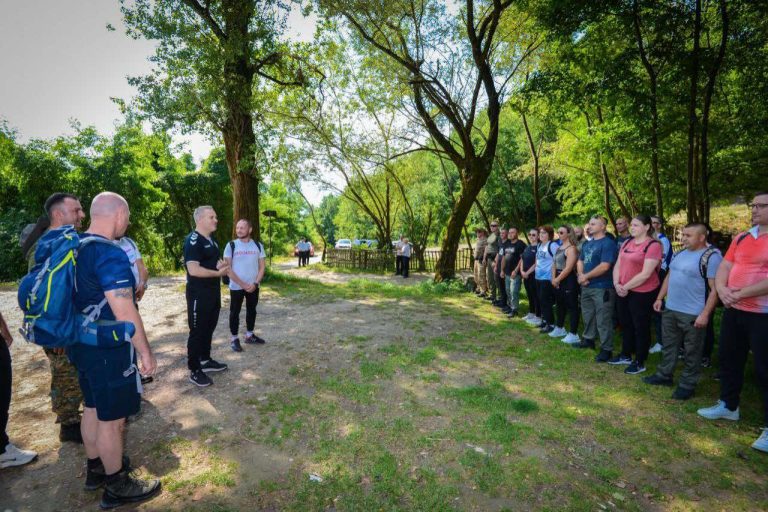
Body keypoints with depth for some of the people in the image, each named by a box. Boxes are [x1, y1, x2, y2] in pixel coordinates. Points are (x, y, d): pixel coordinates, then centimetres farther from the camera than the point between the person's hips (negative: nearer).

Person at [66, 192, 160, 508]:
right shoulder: (111, 255, -24)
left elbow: (81, 294, 17)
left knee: (94, 408, 23)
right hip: (108, 349, -9)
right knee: (112, 419, 6)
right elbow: (125, 313, -26)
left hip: (82, 343, 9)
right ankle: (117, 486, 23)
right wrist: (145, 352, -17)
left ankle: (96, 468, 42)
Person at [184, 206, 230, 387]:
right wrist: (218, 273, -19)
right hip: (199, 294, -9)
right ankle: (194, 371, 11)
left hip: (213, 292, 9)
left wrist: (221, 265, 3)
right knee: (197, 331, 0)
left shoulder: (212, 240, 12)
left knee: (209, 328, 18)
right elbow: (194, 270, -27)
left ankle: (206, 361, 32)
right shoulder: (193, 241, -17)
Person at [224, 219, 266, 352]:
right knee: (235, 312, 5)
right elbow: (228, 268, -9)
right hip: (236, 287, -3)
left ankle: (249, 335, 29)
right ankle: (234, 339, 17)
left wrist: (255, 283, -12)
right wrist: (242, 284, -14)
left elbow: (261, 267, 2)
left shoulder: (258, 246, 1)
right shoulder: (231, 245, -6)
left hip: (253, 287, 3)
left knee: (252, 310, 14)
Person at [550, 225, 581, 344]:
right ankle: (560, 329, 33)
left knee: (572, 307, -3)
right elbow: (555, 264, 14)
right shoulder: (559, 247, 13)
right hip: (559, 281, 9)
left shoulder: (571, 248, -14)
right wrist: (554, 278, 1)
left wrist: (557, 279, -12)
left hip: (569, 281, -9)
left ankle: (573, 334, 3)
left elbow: (568, 268, -20)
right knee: (560, 305, 19)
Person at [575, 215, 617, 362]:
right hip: (586, 287, 9)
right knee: (588, 315, 20)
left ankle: (606, 349, 7)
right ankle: (588, 339, 36)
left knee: (603, 320, -2)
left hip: (602, 288, -9)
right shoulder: (587, 243, 13)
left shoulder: (608, 243, -14)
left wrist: (586, 276, -13)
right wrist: (581, 275, -4)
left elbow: (604, 266, -23)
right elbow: (580, 261, 16)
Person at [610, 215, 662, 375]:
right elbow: (618, 266, 8)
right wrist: (617, 284, -7)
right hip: (623, 292, 7)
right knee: (625, 324, 18)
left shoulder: (653, 245, -15)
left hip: (642, 293, -7)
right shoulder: (627, 243, 8)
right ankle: (625, 355, 34)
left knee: (640, 327, 6)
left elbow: (645, 274, -21)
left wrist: (626, 287, -15)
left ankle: (640, 362, 20)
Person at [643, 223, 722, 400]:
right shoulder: (680, 253, 11)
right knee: (668, 345, 18)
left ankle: (687, 384, 19)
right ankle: (664, 375, 31)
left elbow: (715, 289, -17)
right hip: (670, 310, 8)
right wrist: (660, 298, 15)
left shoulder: (711, 257, -13)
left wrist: (705, 314, -21)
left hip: (693, 314, -7)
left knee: (692, 352, 7)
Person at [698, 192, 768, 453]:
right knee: (729, 359, 17)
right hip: (733, 311, 7)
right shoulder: (741, 238, 10)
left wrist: (741, 293, -21)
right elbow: (724, 268, 9)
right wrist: (722, 289, -9)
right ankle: (728, 405, 35)